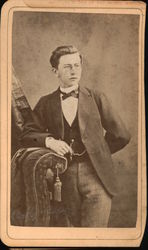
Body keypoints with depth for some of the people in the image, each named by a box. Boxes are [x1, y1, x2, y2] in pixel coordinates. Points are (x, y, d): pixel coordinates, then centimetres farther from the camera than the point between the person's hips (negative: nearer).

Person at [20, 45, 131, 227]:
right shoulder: (46, 103, 13)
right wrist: (49, 140, -12)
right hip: (65, 177, 1)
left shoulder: (96, 98, 9)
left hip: (96, 175, -1)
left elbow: (121, 135, 9)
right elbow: (27, 135, 5)